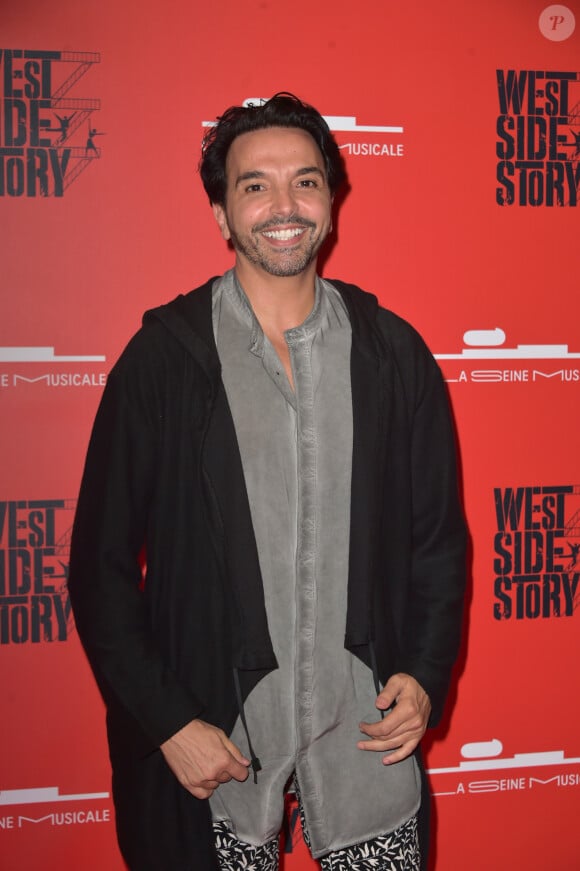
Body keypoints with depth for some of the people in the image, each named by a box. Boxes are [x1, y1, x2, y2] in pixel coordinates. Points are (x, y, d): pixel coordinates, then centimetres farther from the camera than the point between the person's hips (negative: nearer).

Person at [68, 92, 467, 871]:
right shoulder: (162, 359, -7)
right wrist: (168, 722, -9)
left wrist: (426, 676, -3)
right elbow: (101, 564, -4)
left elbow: (439, 534, 8)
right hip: (215, 730, -1)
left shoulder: (393, 352, 0)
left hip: (367, 724, 2)